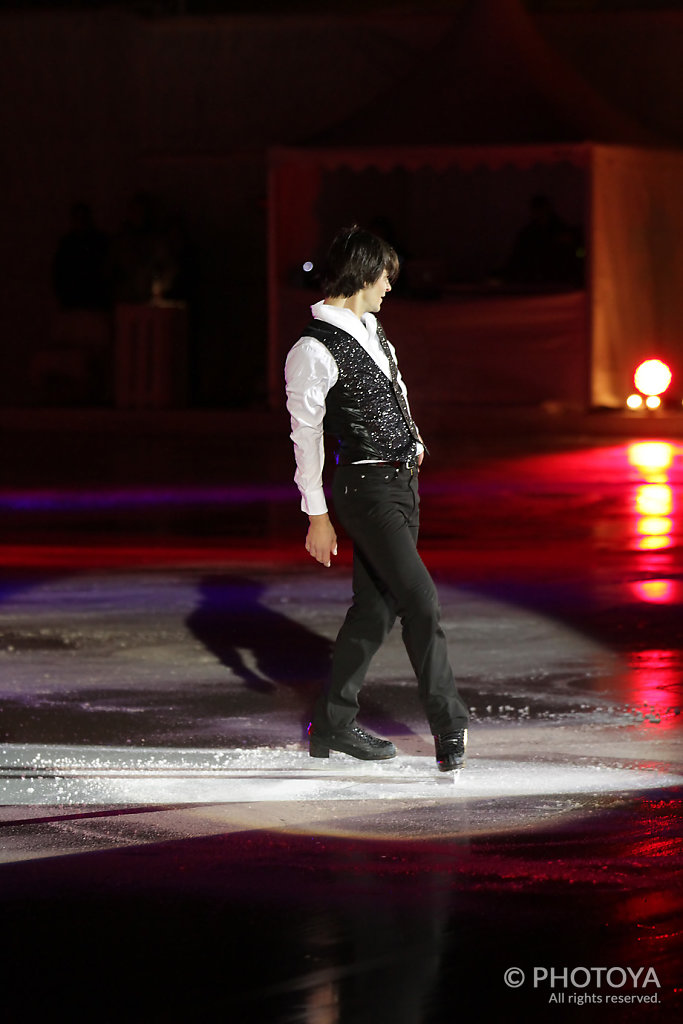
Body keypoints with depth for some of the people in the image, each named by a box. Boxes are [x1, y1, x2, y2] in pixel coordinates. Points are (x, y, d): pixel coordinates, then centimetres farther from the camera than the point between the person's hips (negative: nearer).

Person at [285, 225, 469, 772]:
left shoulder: (372, 329, 13)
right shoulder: (314, 351, -14)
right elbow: (306, 434, -10)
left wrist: (412, 439, 14)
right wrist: (317, 515, -7)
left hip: (403, 481, 9)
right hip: (366, 487, -9)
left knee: (378, 605, 12)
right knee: (421, 598, -15)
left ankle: (333, 722, 21)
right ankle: (449, 726, -11)